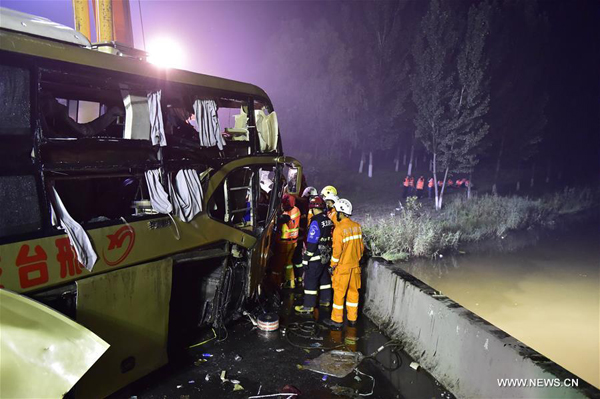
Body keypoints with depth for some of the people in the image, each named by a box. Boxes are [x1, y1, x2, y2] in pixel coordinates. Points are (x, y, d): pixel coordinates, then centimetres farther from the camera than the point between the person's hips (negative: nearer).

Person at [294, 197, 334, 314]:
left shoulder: (316, 222, -20)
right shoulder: (329, 220, 3)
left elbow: (311, 242, -21)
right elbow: (330, 239, 11)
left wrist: (306, 259, -15)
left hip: (316, 257, -8)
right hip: (326, 256, 8)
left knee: (310, 280, 0)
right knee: (324, 277, 20)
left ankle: (308, 306, 6)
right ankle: (325, 300, 33)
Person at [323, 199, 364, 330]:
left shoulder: (339, 229, -19)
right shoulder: (357, 226, 1)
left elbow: (337, 250, -17)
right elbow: (361, 246, 8)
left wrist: (333, 265, -5)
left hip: (342, 266, -6)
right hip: (355, 265, 6)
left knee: (339, 293, 4)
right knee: (353, 291, 14)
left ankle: (337, 321, 12)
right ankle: (352, 319, 24)